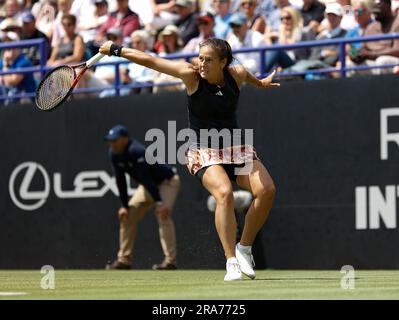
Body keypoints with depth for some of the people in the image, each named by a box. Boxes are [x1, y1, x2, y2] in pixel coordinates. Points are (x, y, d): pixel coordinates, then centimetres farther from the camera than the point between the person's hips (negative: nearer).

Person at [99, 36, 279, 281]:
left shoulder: (237, 74, -5)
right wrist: (116, 49, -2)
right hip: (204, 153, -4)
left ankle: (245, 248, 4)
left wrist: (261, 83, 42)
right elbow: (150, 61, -7)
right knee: (224, 193, -31)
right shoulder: (192, 75, -13)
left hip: (236, 148, 4)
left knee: (267, 190, -17)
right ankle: (232, 262, -28)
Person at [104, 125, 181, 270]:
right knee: (127, 216, 6)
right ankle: (124, 259, 14)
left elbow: (147, 179, -38)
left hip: (167, 182, -9)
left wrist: (159, 202, -41)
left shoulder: (136, 151, -33)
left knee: (163, 214, -28)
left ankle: (170, 261, -30)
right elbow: (120, 180, -2)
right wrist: (125, 205, -5)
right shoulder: (114, 154, -9)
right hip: (147, 186, 9)